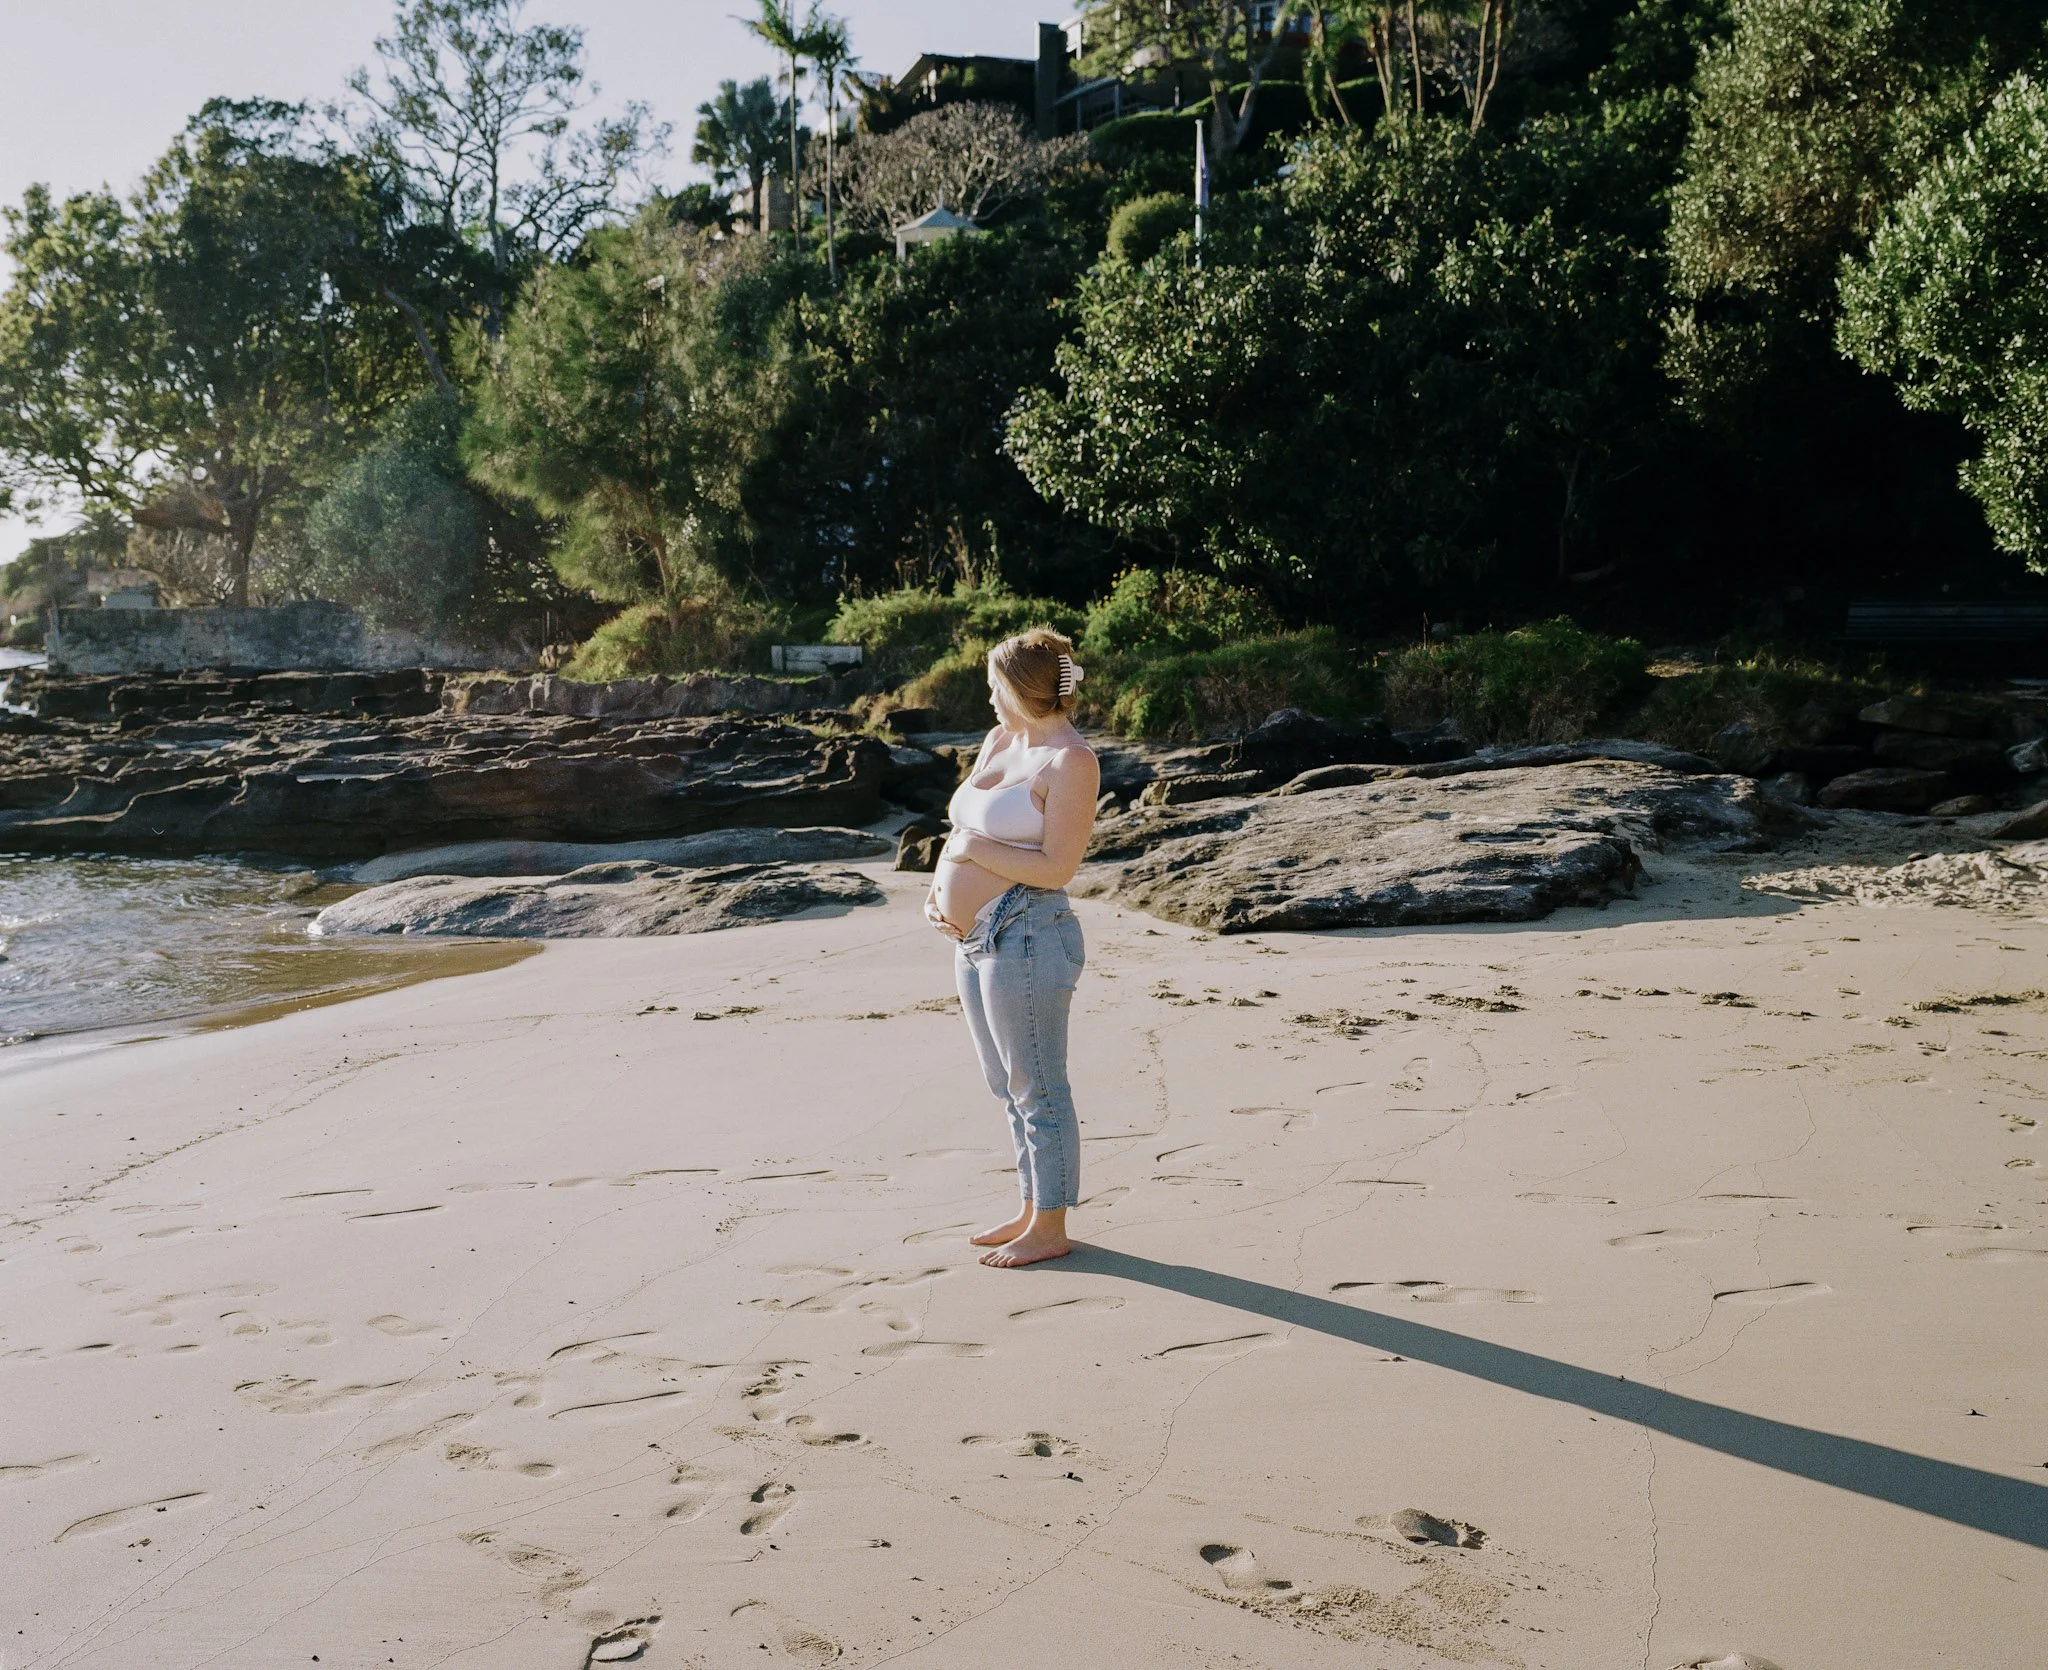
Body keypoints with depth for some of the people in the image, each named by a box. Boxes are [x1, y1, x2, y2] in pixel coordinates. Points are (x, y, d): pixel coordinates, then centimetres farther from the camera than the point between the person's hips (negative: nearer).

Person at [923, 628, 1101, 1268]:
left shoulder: (1071, 761, -12)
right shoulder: (999, 742, 14)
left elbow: (1057, 867, -18)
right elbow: (965, 834, 19)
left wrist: (975, 848, -12)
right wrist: (938, 887, 2)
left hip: (1026, 938, -9)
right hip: (973, 940, 9)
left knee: (1038, 1090, 0)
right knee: (1010, 1088, 17)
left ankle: (1050, 1230, 11)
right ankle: (1030, 1211, 29)